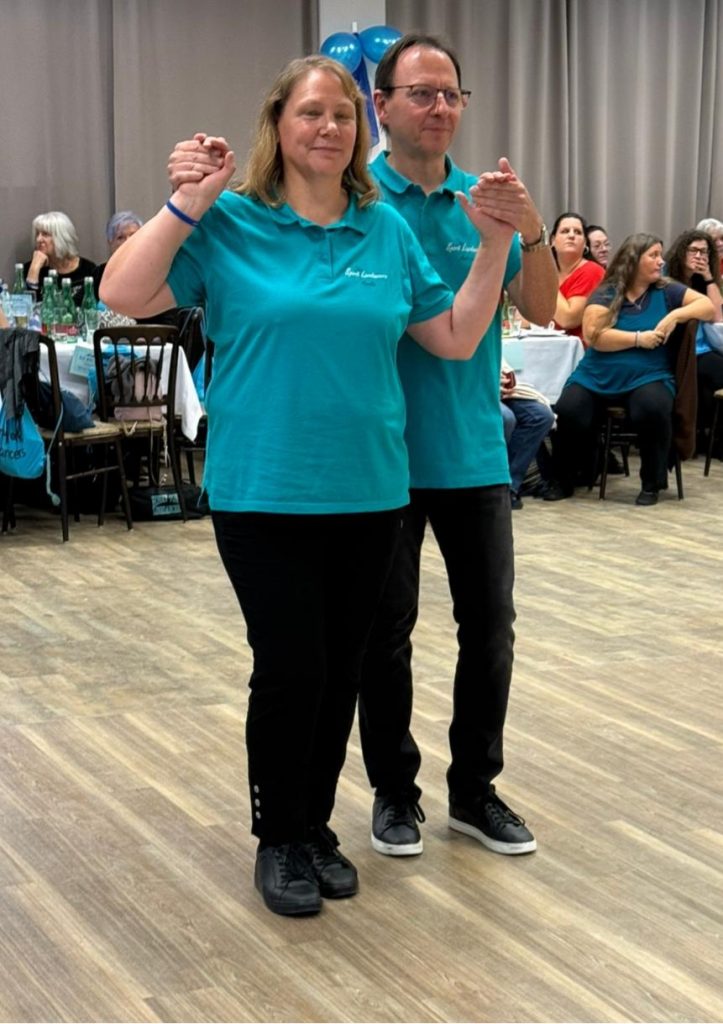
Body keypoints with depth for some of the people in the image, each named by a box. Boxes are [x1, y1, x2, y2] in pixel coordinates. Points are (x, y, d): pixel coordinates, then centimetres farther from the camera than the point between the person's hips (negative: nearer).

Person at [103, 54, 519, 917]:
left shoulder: (387, 230, 7)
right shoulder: (230, 223, -4)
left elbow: (455, 338, 8)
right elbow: (123, 296, -12)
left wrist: (494, 241, -1)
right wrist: (184, 206, -18)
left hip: (368, 491, 4)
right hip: (263, 492, -4)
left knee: (341, 671, 11)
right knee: (290, 669, -2)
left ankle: (316, 827, 29)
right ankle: (278, 839, 19)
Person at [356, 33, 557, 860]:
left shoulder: (484, 202, 4)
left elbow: (540, 310, 0)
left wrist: (530, 231, -18)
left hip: (475, 454, 4)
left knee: (490, 628, 9)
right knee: (386, 631, 7)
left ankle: (475, 789, 24)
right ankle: (393, 790, 23)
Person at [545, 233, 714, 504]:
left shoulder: (666, 291, 9)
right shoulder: (605, 293, 3)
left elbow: (709, 306, 4)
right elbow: (593, 335, -11)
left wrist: (675, 315, -11)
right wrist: (639, 339, -12)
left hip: (647, 377, 0)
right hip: (597, 376, 0)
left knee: (653, 409, -33)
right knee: (568, 412, -25)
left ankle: (652, 484, -11)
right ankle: (563, 480, 1)